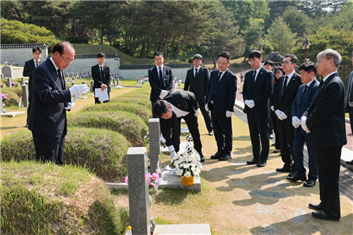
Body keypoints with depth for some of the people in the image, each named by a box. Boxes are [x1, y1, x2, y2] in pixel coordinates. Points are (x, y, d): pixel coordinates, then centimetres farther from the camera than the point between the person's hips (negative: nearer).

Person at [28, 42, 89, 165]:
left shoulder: (59, 69, 14)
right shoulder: (42, 70, -14)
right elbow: (45, 95, -25)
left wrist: (67, 103, 4)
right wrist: (71, 92, -29)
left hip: (59, 125, 9)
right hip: (46, 127, -9)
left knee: (58, 163, 15)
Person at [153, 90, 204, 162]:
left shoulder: (178, 97, -46)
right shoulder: (162, 113, -35)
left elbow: (192, 96, -24)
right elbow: (165, 132, -32)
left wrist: (196, 108, -11)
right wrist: (171, 151, -35)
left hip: (188, 111, 0)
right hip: (174, 116, 0)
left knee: (195, 132, 9)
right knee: (175, 134, -16)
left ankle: (199, 154, 27)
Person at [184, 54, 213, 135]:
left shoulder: (205, 70, 4)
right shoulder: (189, 72, 13)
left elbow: (207, 83, -1)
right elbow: (186, 84, 14)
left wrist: (207, 95, -8)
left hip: (202, 96, -3)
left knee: (206, 113, 3)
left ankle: (210, 130, 13)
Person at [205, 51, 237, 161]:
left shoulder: (231, 77, -9)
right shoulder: (213, 73, 12)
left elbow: (232, 94, -10)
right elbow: (209, 89, 17)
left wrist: (230, 109, -14)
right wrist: (207, 102, 10)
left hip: (223, 109, -7)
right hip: (213, 108, 7)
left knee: (227, 132, 5)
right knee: (217, 131, 15)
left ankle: (227, 153, 16)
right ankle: (220, 151, 27)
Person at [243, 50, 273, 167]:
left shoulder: (268, 74, -6)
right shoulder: (248, 74, 13)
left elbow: (269, 92, -12)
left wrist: (254, 102, -18)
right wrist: (246, 100, -7)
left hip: (262, 109, -6)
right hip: (250, 109, 6)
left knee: (264, 135, 3)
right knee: (253, 134, 12)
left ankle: (263, 158, 13)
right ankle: (256, 157, 22)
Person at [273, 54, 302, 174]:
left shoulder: (298, 79, -10)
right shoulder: (281, 79, 15)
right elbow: (276, 96, 14)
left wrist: (286, 113, -17)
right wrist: (277, 110, -2)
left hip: (291, 117, -7)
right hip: (281, 116, 7)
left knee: (293, 143, 0)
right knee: (283, 142, 13)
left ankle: (296, 168, 11)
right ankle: (287, 165, 25)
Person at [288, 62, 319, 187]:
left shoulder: (317, 87, -15)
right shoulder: (301, 87, 12)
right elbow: (295, 103, 12)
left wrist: (301, 120, -20)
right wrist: (294, 117, -5)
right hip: (299, 125, 8)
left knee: (312, 153, 5)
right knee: (296, 149, 13)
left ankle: (312, 177, 18)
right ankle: (300, 173, 28)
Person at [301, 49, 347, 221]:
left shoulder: (334, 84, -19)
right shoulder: (326, 83, 13)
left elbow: (321, 112, -22)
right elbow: (315, 106, 17)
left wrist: (308, 123, -7)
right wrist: (305, 117, -1)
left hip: (329, 138, -10)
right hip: (323, 137, 10)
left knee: (329, 176, 0)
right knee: (324, 174, 20)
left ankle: (332, 212, 13)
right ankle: (325, 203, 35)